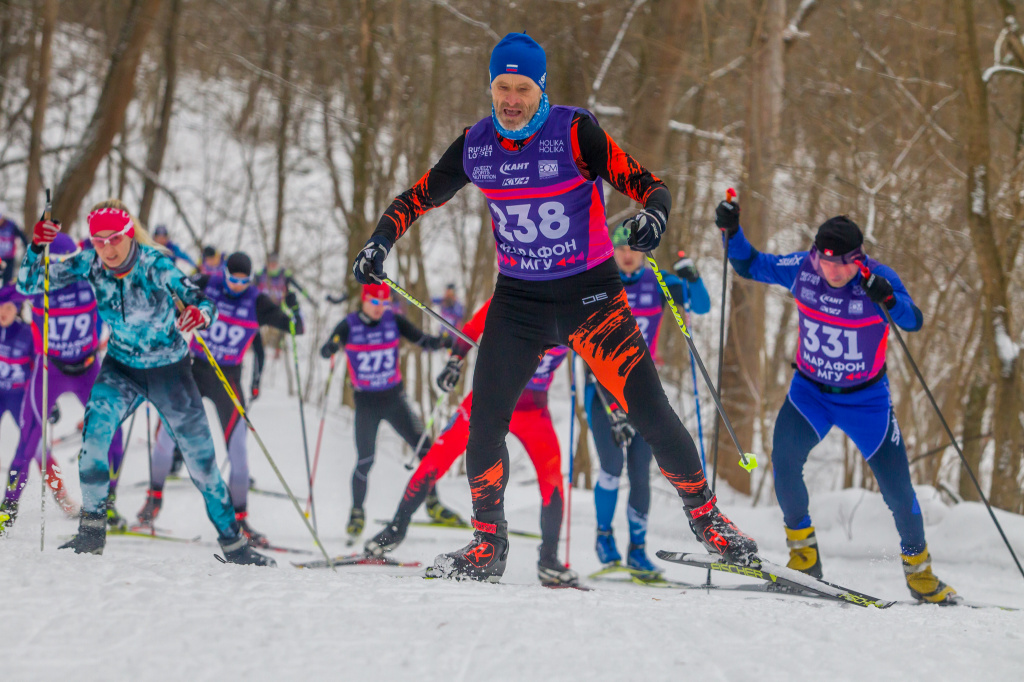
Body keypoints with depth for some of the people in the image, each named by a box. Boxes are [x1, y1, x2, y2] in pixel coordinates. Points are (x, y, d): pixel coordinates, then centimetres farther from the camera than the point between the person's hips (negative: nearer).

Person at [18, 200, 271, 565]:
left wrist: (200, 313, -45)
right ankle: (91, 529, -16)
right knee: (96, 425, -26)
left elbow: (203, 302, -21)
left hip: (170, 369, -2)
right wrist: (37, 246, -30)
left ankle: (233, 543, 18)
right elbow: (29, 284, -12)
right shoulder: (89, 265, -14)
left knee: (199, 453, 3)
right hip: (122, 367, 2)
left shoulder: (155, 265, -22)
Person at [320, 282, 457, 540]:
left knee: (425, 448, -7)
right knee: (365, 460, -10)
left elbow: (423, 341, -4)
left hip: (394, 398, 2)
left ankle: (433, 503, 8)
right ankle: (357, 513, 10)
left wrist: (444, 342, -24)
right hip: (366, 402, -2)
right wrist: (333, 345, -37)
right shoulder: (349, 325, -8)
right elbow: (325, 352, -13)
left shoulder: (394, 321, -2)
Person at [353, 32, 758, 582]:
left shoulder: (574, 133, -14)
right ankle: (487, 546, 9)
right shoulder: (475, 146, -2)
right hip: (518, 299, 3)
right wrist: (379, 243, -4)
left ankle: (705, 516, 9)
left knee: (649, 412, -10)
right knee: (484, 422, -7)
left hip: (590, 293, -3)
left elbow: (647, 184, -15)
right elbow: (418, 197, 12)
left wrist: (653, 216, -37)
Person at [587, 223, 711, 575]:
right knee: (612, 464, -16)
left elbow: (702, 306, -6)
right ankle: (604, 534, 5)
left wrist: (692, 278, -23)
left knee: (640, 472, -2)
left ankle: (637, 548, 10)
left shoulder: (659, 283, 1)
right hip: (603, 384, -1)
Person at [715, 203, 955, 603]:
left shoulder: (879, 279, -21)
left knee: (897, 488, -4)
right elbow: (750, 266, 0)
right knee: (784, 458, -23)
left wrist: (888, 300, -55)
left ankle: (918, 570, 20)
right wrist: (731, 231, -17)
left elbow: (913, 322, -36)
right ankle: (803, 554, -3)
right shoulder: (801, 270, -14)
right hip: (810, 390, 2)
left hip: (866, 399, -2)